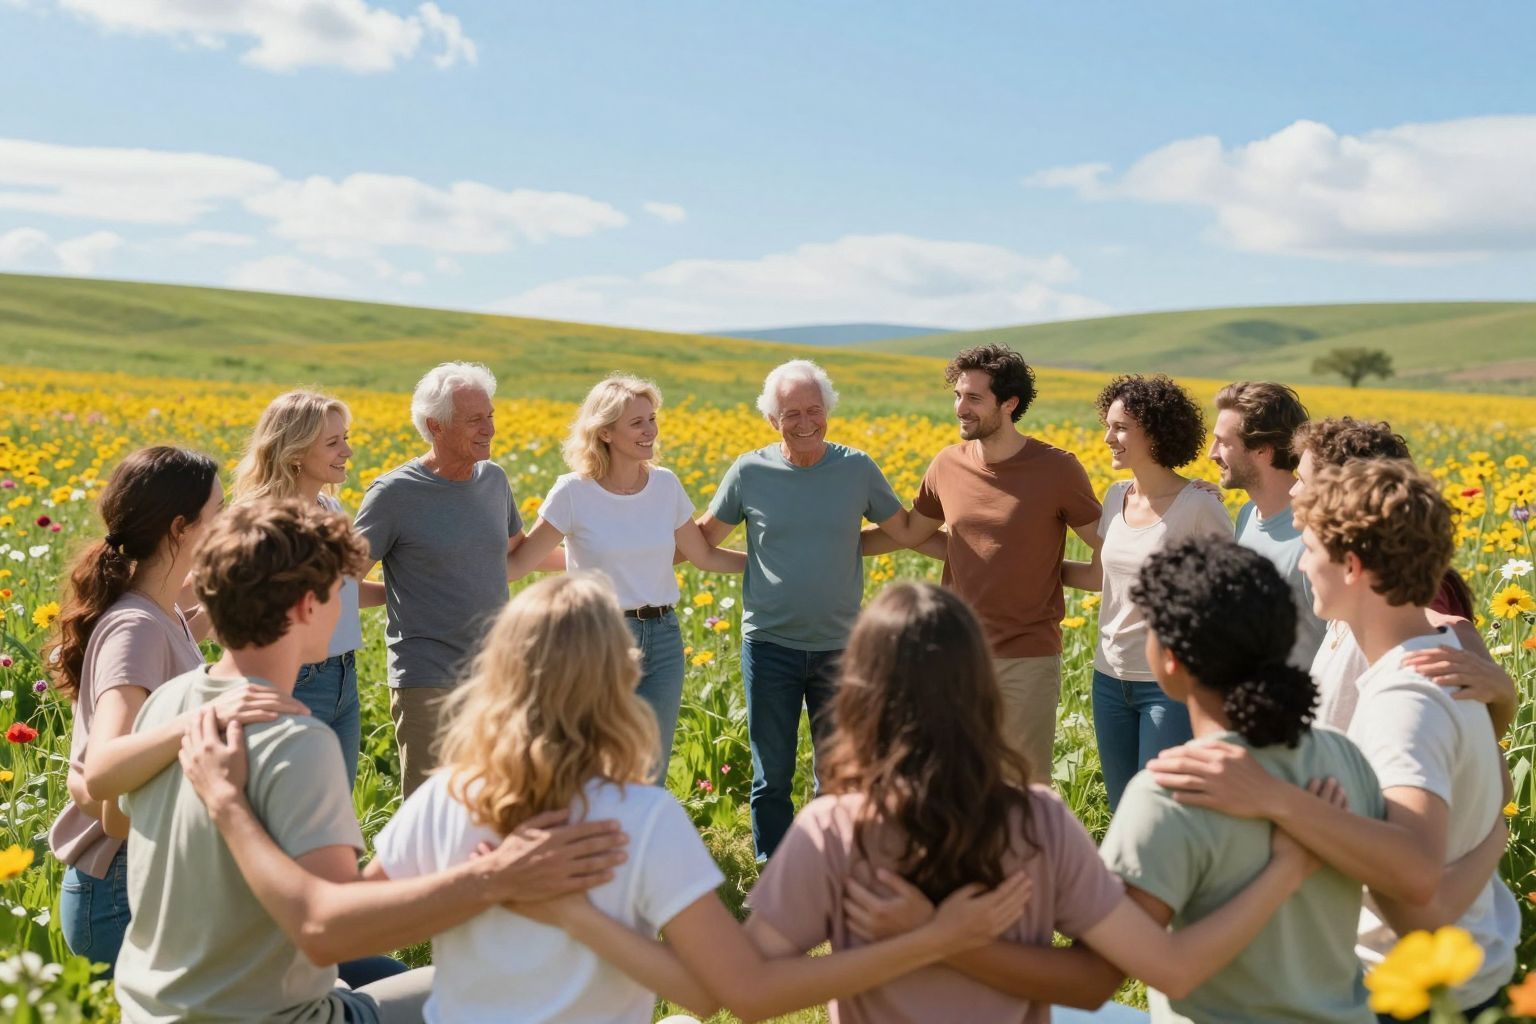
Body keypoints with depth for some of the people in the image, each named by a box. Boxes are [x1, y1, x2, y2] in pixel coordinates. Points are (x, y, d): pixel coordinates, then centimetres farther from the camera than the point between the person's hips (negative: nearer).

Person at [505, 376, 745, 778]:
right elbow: (518, 564, -6)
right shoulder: (574, 493, -9)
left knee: (651, 779, 8)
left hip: (663, 639, 4)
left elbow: (703, 556, 13)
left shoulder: (666, 485, 2)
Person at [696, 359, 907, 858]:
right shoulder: (749, 472, -4)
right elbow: (701, 539, 8)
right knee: (772, 777, 9)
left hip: (838, 645, 1)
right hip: (770, 645, -1)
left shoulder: (858, 470, -2)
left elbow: (908, 531, 10)